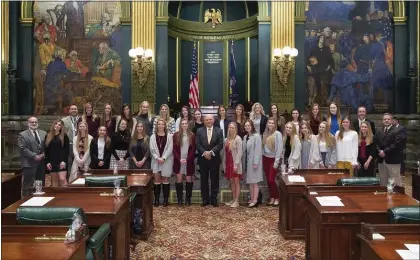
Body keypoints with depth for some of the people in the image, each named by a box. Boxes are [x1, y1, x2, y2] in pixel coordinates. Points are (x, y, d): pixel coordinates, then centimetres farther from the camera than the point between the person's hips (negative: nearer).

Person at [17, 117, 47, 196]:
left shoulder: (43, 133, 14)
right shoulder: (22, 135, 0)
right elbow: (23, 148, -10)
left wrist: (43, 154, -7)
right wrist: (34, 156, -16)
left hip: (42, 162, 5)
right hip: (29, 163, -5)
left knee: (41, 185, 11)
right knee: (28, 186, -2)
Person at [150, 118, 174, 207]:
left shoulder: (169, 136, 2)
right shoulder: (153, 136, 7)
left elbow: (170, 148, -5)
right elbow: (152, 149, 1)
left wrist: (163, 158, -14)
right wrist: (157, 158, -13)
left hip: (166, 160, -1)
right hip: (156, 160, 2)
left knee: (165, 180, 3)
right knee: (157, 180, 2)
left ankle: (166, 199, 9)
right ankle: (156, 199, 8)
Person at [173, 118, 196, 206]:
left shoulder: (192, 135, 2)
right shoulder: (176, 135, 2)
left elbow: (193, 149, -1)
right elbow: (174, 149, 0)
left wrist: (187, 159, -12)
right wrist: (179, 159, -12)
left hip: (189, 161, 0)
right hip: (178, 161, 0)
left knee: (189, 179, 5)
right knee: (179, 180, 1)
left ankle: (188, 199, 15)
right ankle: (179, 199, 9)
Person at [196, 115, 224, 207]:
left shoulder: (219, 131, 3)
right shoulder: (199, 131, 6)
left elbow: (220, 144, -5)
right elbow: (197, 144, -2)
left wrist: (211, 152, -17)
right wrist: (204, 152, -15)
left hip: (214, 159, -1)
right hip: (203, 158, 1)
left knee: (214, 179, 4)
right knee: (204, 180, 6)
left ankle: (214, 199, 13)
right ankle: (205, 199, 14)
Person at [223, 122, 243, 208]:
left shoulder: (238, 139, -9)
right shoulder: (226, 140, 9)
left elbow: (239, 152, -13)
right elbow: (224, 153, 12)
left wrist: (236, 164, -18)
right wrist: (224, 164, 9)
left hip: (235, 163, -6)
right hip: (228, 163, 6)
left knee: (236, 182, -2)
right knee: (232, 182, 11)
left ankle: (237, 201, 1)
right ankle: (233, 199, 18)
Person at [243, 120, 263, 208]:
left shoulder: (256, 136, -11)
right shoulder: (245, 137, 11)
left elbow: (258, 150, -16)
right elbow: (244, 150, 10)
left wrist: (255, 162, -19)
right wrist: (243, 162, 6)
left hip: (253, 161, -7)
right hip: (247, 161, 7)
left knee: (255, 181, -4)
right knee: (250, 181, 11)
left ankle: (255, 200, -1)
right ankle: (252, 199, 18)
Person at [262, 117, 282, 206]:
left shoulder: (277, 134, -9)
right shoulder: (265, 133, 8)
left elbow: (279, 148, -13)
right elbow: (263, 147, 9)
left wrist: (276, 161, -16)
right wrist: (262, 159, 3)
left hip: (273, 159, -5)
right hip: (266, 158, 5)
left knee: (271, 180, -8)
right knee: (268, 180, 7)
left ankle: (277, 198, 7)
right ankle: (272, 198, 16)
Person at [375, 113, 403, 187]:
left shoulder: (397, 131, -5)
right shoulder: (378, 131, 15)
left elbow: (396, 144, -15)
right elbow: (375, 143, 8)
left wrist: (385, 151, -18)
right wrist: (379, 151, -10)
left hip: (393, 160, -6)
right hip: (381, 160, 6)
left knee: (395, 182, -2)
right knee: (383, 182, 12)